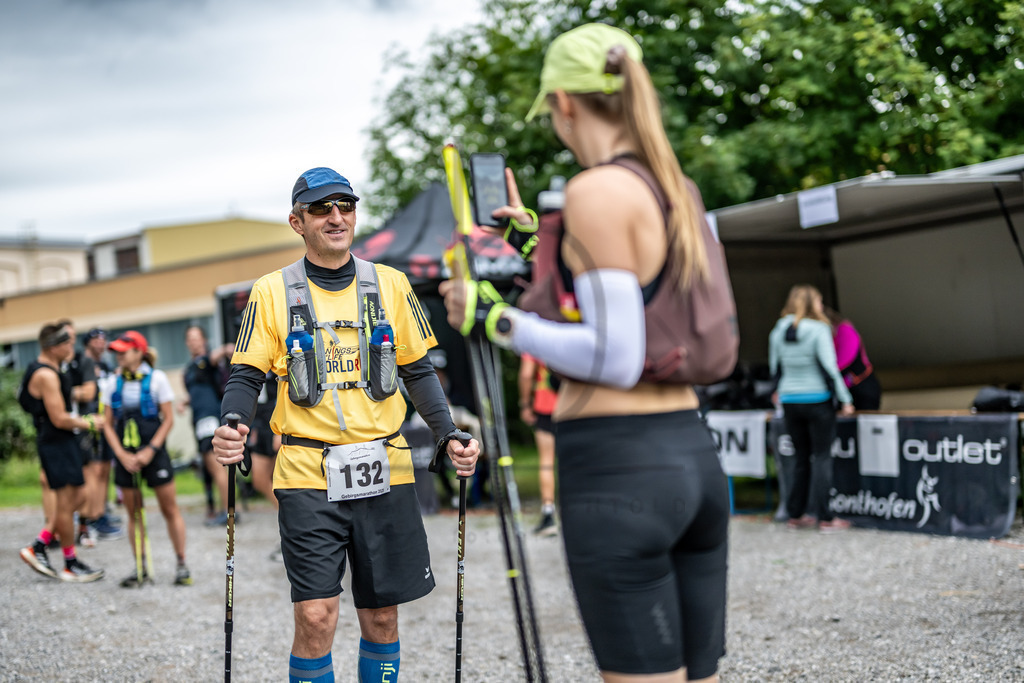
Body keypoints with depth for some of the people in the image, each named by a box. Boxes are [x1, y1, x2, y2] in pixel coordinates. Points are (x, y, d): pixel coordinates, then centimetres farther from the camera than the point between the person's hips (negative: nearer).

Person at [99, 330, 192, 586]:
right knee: (133, 513, 6)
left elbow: (168, 419, -3)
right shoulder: (112, 383, 5)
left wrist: (150, 450, -11)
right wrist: (122, 454, -6)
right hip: (126, 455, 3)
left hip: (153, 452, -3)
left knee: (170, 509, -1)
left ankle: (181, 565, 8)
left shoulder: (156, 378, -3)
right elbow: (108, 424, 6)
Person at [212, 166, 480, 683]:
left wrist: (447, 436, -2)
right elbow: (246, 375, 3)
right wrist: (231, 427, -18)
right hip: (306, 473, -2)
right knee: (315, 616, -10)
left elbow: (418, 371, 11)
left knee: (381, 614, 9)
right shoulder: (272, 291, 2)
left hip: (383, 473, 2)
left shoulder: (389, 284, 7)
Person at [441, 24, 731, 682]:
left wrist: (492, 316, -9)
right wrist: (540, 236, 31)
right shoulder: (680, 191, 12)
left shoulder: (597, 191, -12)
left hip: (616, 464, -8)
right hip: (695, 454, 9)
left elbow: (615, 358, -17)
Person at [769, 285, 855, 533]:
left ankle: (795, 515, 15)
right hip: (817, 399, -5)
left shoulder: (778, 332, 4)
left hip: (790, 401, 5)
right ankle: (824, 517, 1)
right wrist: (845, 400, -7)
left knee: (801, 458, 14)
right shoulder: (819, 330, -12)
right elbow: (829, 367, -14)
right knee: (822, 457, 2)